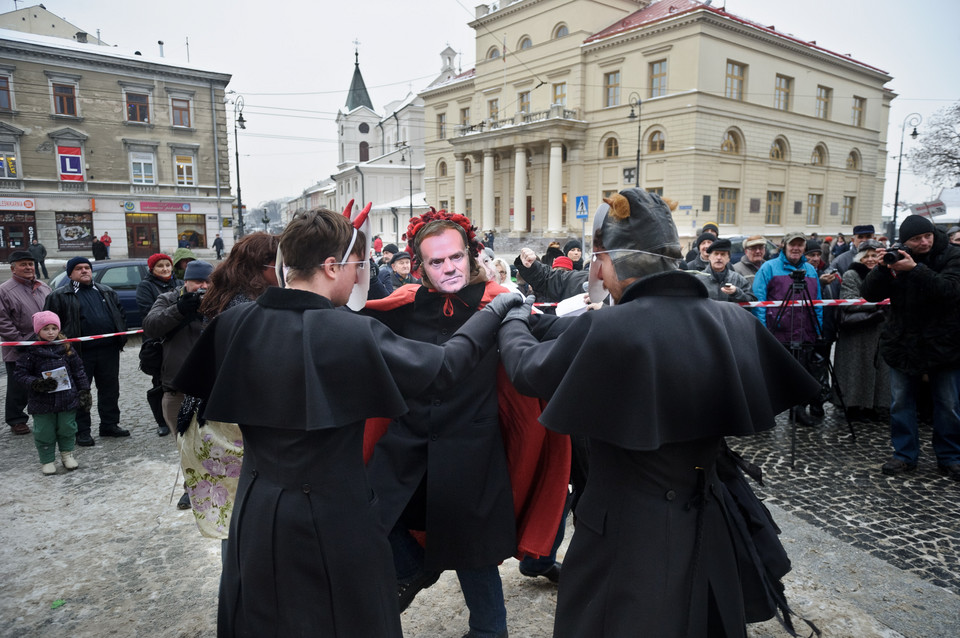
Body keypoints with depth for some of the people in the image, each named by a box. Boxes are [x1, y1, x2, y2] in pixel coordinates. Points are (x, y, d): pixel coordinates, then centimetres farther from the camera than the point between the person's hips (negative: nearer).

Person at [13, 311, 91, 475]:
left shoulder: (66, 348, 1)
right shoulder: (31, 351, -6)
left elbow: (78, 370, 5)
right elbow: (20, 373, -4)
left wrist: (84, 391, 3)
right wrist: (36, 383, -21)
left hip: (68, 398, 2)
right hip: (42, 402, -1)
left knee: (67, 428, 11)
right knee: (45, 432, 8)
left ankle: (67, 454, 32)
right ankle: (47, 460, 25)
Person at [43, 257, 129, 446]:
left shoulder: (106, 292, 16)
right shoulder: (59, 296, 3)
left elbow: (120, 313, 20)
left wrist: (122, 334, 8)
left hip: (108, 350, 4)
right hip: (80, 353, -4)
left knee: (110, 389, 10)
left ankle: (110, 424, 22)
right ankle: (81, 431, 12)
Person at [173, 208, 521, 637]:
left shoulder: (234, 323, -8)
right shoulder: (353, 335, -24)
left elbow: (196, 384, 10)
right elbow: (444, 367, -16)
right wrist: (495, 311, -3)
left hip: (255, 515, 5)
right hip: (332, 523, -4)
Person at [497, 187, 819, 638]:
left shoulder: (603, 331, -26)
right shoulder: (734, 322, -9)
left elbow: (526, 368, -8)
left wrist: (513, 321, 12)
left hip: (627, 538, -5)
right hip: (706, 529, 5)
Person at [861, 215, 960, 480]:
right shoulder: (896, 258, 1)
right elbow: (870, 294, -5)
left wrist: (915, 269, -32)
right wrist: (881, 268, -22)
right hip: (902, 343, 3)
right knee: (901, 402, 8)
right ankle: (905, 455, 20)